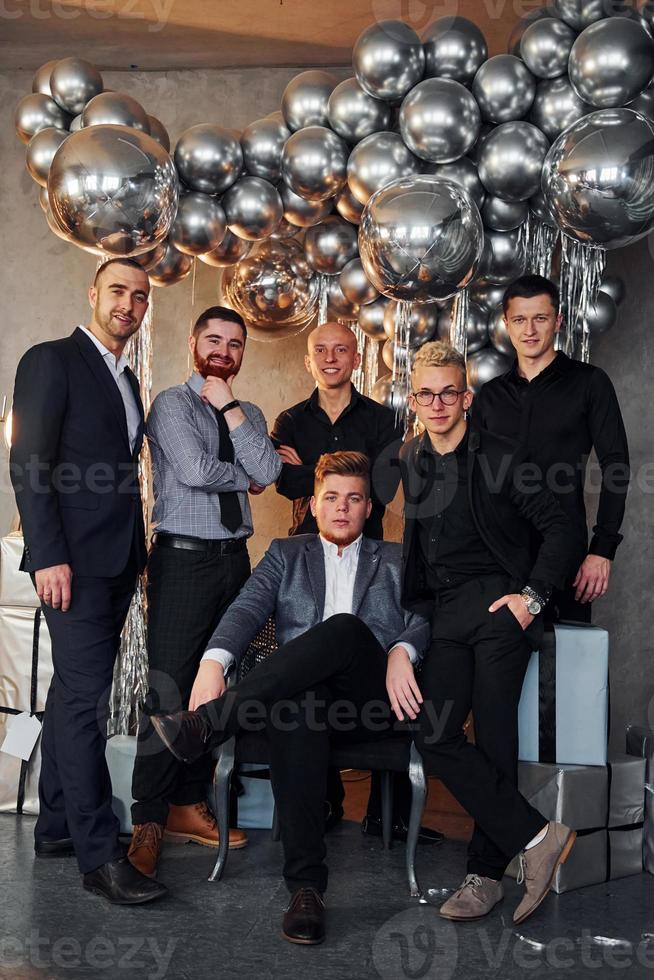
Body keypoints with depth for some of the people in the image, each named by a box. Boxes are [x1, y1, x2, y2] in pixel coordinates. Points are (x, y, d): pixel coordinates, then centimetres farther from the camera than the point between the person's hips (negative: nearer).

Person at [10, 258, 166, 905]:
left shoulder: (126, 380, 19)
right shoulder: (51, 361, -5)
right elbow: (28, 466, -12)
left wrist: (135, 552, 12)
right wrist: (48, 556, -19)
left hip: (117, 560, 8)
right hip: (74, 559, -8)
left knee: (73, 692, 13)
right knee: (85, 696, -9)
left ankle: (56, 826, 22)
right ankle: (99, 856, -6)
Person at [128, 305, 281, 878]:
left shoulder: (250, 416, 15)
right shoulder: (172, 405, -2)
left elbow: (267, 472, -4)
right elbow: (195, 470, -18)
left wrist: (230, 407, -5)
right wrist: (244, 476, -1)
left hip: (234, 558, 6)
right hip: (184, 558, -6)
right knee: (170, 690, -7)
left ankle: (189, 805, 20)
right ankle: (148, 820, 3)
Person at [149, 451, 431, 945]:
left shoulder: (395, 560, 23)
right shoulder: (286, 554, 23)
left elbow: (424, 618, 7)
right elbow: (247, 608, 5)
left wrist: (401, 651, -18)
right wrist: (214, 660, -16)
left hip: (372, 700, 0)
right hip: (304, 689, 0)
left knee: (345, 626, -34)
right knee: (298, 706, -39)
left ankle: (207, 722, -42)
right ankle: (306, 884, -39)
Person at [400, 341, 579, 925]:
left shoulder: (502, 457, -2)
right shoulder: (409, 462, 14)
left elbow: (560, 530, -2)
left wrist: (533, 596, -11)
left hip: (500, 606, -5)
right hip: (445, 615, 5)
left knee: (494, 739, -7)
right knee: (434, 737, -10)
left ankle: (486, 873, 4)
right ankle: (536, 836, -2)